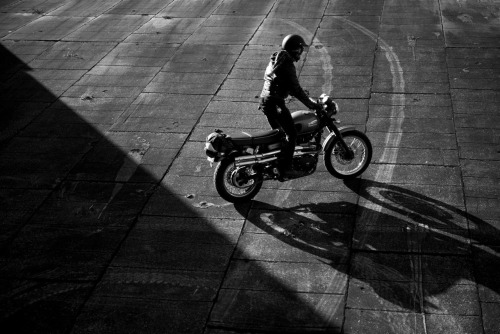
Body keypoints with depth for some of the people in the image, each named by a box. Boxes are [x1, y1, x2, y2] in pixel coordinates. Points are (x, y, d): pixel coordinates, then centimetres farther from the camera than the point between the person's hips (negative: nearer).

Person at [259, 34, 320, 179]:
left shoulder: (275, 60, 13)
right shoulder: (287, 65, -17)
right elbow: (295, 89, -19)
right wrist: (310, 104, -12)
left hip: (265, 100, 10)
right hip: (275, 102, -10)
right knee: (291, 134, -5)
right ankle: (285, 168, -7)